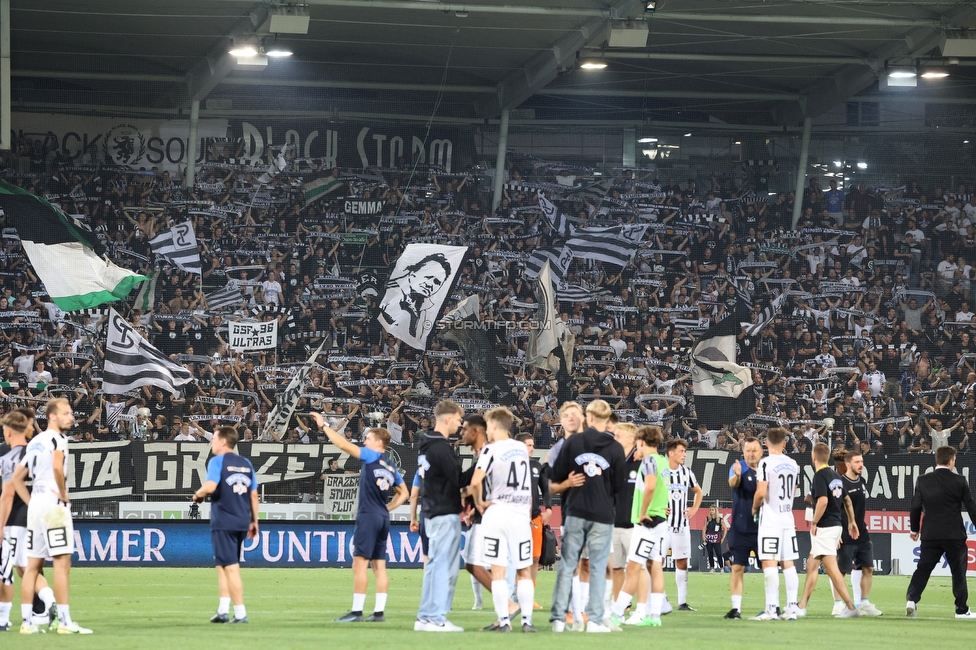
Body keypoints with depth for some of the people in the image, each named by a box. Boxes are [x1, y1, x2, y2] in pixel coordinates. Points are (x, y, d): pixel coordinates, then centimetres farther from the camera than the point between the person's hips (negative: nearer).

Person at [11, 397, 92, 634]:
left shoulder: (34, 442, 18)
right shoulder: (57, 438, -8)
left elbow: (17, 478, 20)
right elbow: (57, 466, -27)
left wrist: (31, 503, 16)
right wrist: (64, 495, -15)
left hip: (35, 506, 8)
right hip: (54, 505, -8)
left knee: (33, 565, 9)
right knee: (62, 563, -7)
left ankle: (27, 622, 9)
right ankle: (64, 622, -11)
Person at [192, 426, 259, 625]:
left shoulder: (217, 461, -8)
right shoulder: (246, 464, 12)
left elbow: (210, 487, -22)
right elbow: (253, 494, 13)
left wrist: (198, 495, -2)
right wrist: (254, 520, 19)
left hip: (223, 522, -7)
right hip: (242, 522, 7)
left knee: (231, 567, -5)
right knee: (222, 565, 18)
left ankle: (241, 613, -7)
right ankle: (223, 611, 15)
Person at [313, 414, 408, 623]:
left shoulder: (372, 457, -7)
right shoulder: (391, 467, 16)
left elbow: (344, 445, -12)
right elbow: (403, 493, 24)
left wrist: (324, 426, -4)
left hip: (368, 516, -8)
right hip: (383, 518, 8)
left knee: (360, 563, -8)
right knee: (379, 565, 7)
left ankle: (356, 612, -11)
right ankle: (379, 612, 5)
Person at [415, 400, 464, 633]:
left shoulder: (427, 445, 13)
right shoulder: (441, 448, -16)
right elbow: (459, 478, -16)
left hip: (432, 511, 9)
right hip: (446, 513, -9)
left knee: (434, 564, 13)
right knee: (444, 566, -6)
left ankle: (425, 617, 15)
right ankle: (437, 619, -6)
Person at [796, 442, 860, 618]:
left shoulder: (820, 475, -14)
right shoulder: (836, 476, 12)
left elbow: (823, 500, -25)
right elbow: (847, 500, 19)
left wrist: (814, 522, -16)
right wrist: (851, 521, 26)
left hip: (824, 528, -9)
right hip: (836, 525, 9)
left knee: (832, 568, -9)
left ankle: (850, 607, -13)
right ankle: (802, 606, 15)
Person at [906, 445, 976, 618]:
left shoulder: (923, 481, 0)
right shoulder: (959, 482, -6)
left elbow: (916, 506, 4)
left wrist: (915, 529, 18)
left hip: (930, 534, 2)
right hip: (954, 535, -2)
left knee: (923, 568, 6)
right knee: (958, 572, 8)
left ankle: (912, 599, -11)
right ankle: (962, 609, 11)